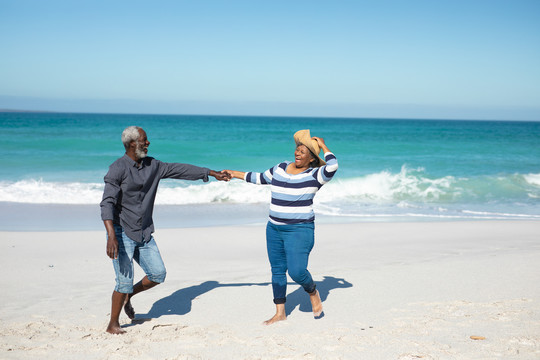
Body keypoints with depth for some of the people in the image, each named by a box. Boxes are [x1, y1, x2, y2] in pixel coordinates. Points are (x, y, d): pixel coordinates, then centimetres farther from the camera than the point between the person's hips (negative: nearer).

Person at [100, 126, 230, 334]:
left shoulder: (152, 165, 5)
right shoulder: (117, 169, -15)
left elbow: (179, 170, 13)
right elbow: (107, 204, -23)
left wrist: (212, 173, 14)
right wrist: (111, 236, -36)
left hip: (144, 233, 7)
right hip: (122, 233, -7)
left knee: (158, 274, 4)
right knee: (125, 280, -8)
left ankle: (128, 296, 28)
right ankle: (113, 325, 10)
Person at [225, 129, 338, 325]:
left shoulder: (314, 175, -8)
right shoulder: (281, 168, 9)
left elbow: (332, 166, -27)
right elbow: (261, 178, 24)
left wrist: (323, 146, -13)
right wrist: (237, 174, 28)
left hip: (300, 230, -6)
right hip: (274, 228, 6)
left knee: (297, 271, -16)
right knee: (277, 270, 9)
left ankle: (313, 292, 17)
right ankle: (280, 313, 19)